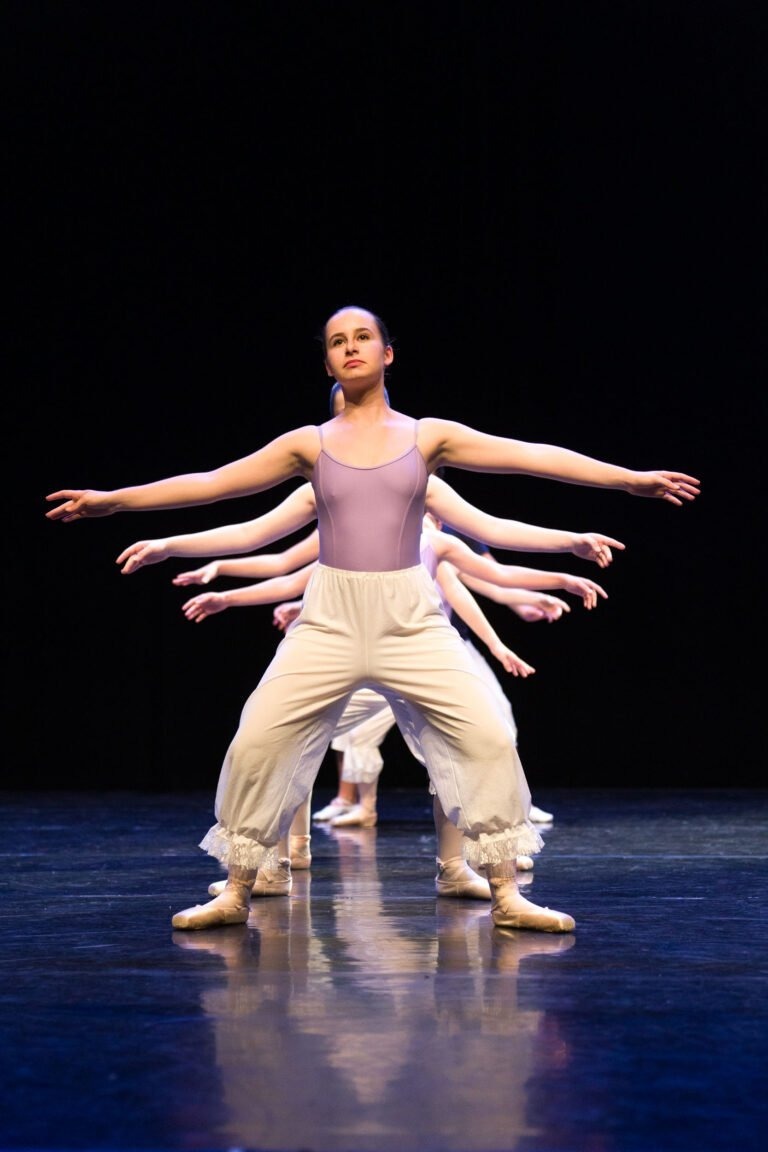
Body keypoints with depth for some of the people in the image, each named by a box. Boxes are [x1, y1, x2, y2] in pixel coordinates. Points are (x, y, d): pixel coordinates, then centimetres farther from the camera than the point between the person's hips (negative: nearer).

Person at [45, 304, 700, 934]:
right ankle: (236, 895, 10)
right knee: (256, 742, -8)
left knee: (488, 738, -12)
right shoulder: (311, 444, 8)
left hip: (411, 619, 0)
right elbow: (212, 482, 8)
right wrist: (113, 499, 4)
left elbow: (534, 456, 1)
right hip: (330, 617, 1)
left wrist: (630, 477, -5)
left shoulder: (429, 436, 6)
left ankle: (506, 896, 2)